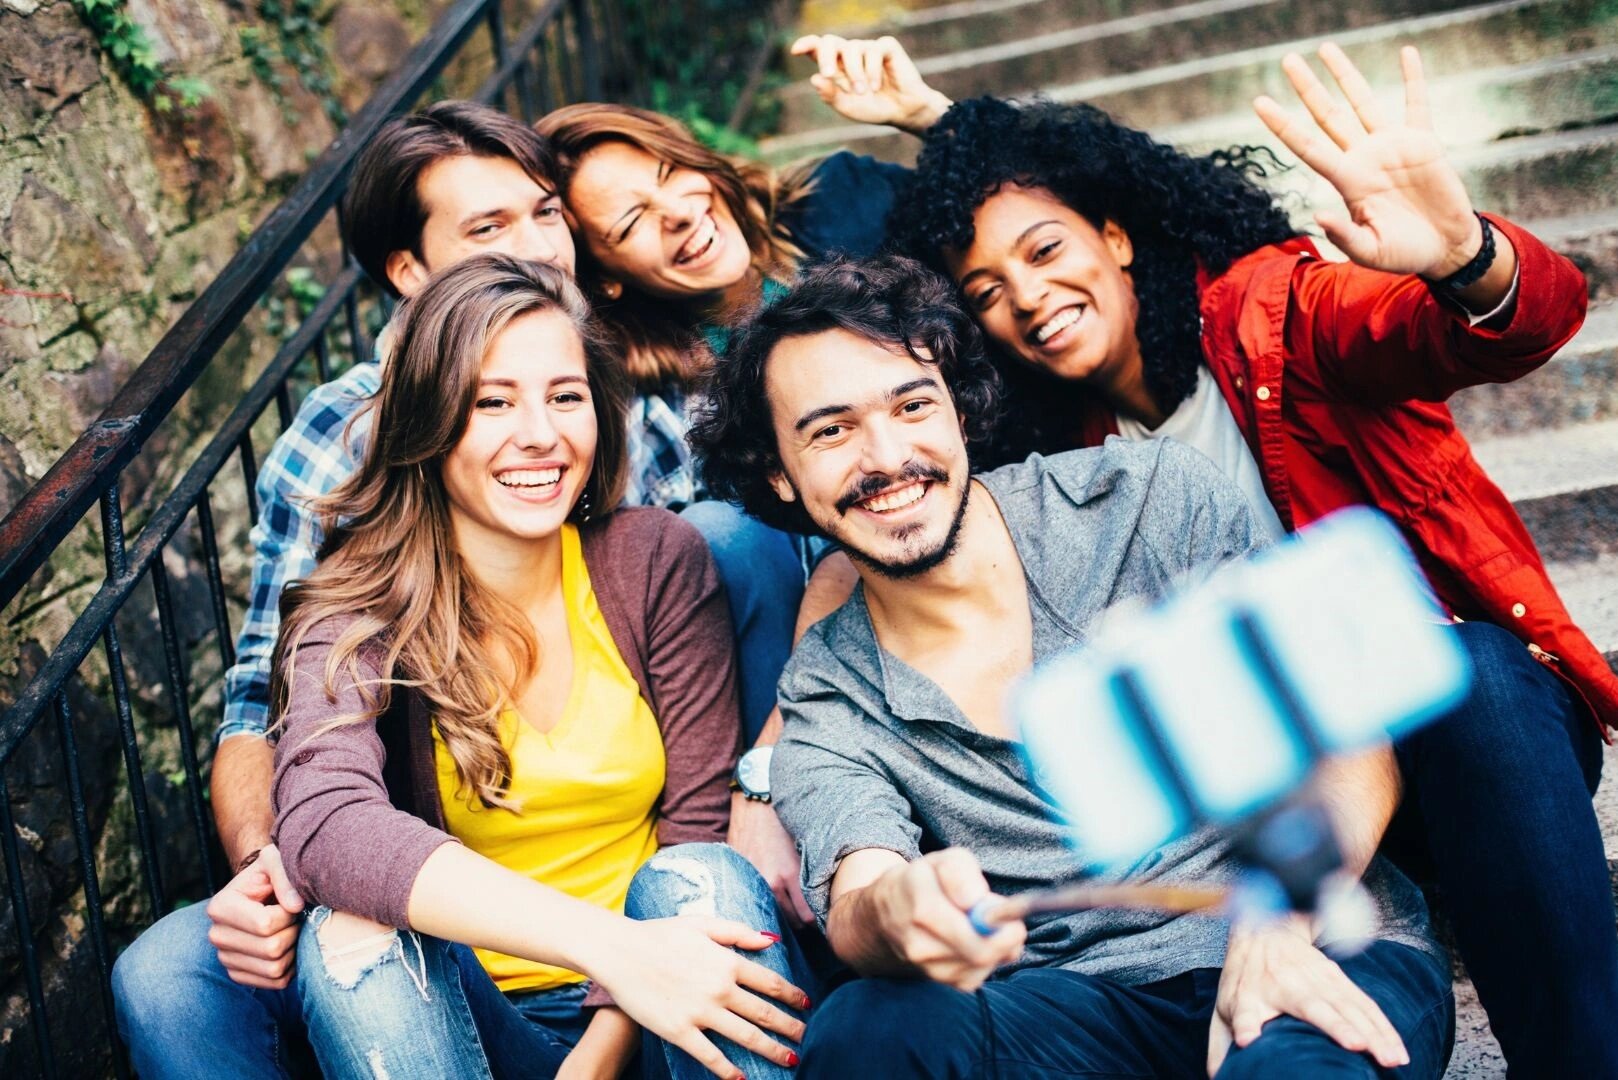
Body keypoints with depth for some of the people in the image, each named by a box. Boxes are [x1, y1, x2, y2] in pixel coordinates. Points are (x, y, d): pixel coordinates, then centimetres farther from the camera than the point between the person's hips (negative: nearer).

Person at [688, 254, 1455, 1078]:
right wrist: (897, 912, -35)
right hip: (1083, 1008, 2)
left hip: (1326, 956, -1)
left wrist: (1279, 923, -17)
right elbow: (855, 908, -9)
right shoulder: (824, 700, 7)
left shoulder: (1153, 496, 3)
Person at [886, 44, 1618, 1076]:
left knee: (1470, 679, -36)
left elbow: (1534, 318, -24)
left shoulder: (1274, 313, -8)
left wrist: (1467, 263, -48)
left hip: (1480, 715, -2)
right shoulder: (1068, 454, 7)